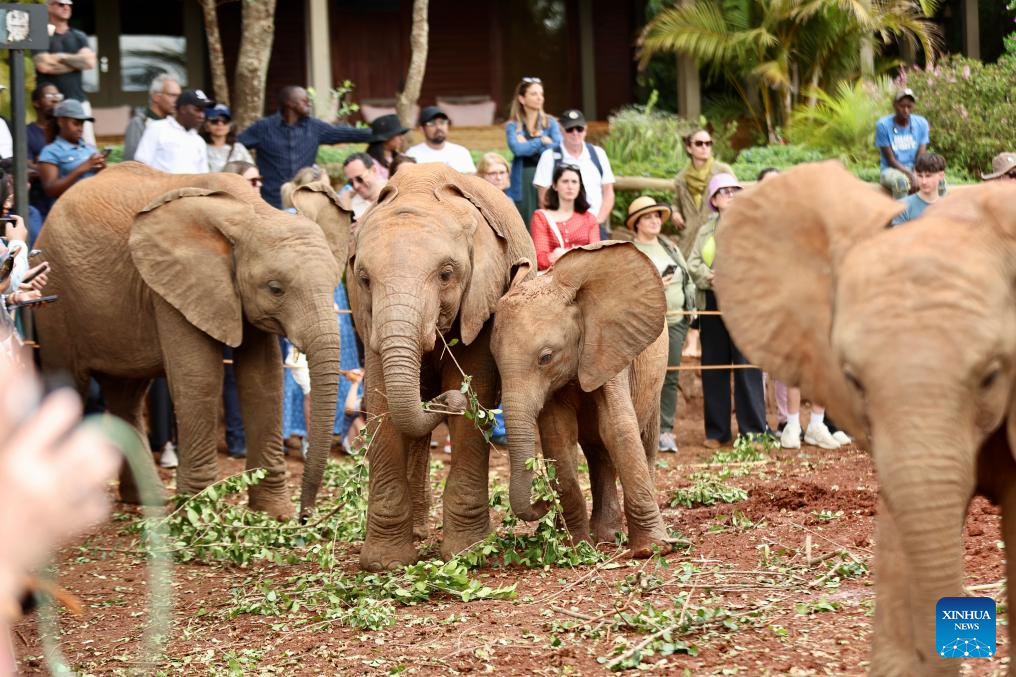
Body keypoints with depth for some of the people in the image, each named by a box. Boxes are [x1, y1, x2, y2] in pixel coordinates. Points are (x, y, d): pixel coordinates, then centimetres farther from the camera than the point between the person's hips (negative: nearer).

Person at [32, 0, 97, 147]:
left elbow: (90, 62, 1)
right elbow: (43, 66, -12)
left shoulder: (79, 37, 17)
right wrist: (76, 62, -3)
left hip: (79, 100, 4)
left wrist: (61, 57, -4)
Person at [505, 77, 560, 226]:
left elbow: (558, 148, -6)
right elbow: (517, 149, -11)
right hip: (522, 182, 0)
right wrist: (542, 141, -6)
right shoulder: (513, 126, 8)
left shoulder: (550, 123, 10)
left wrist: (529, 145, -5)